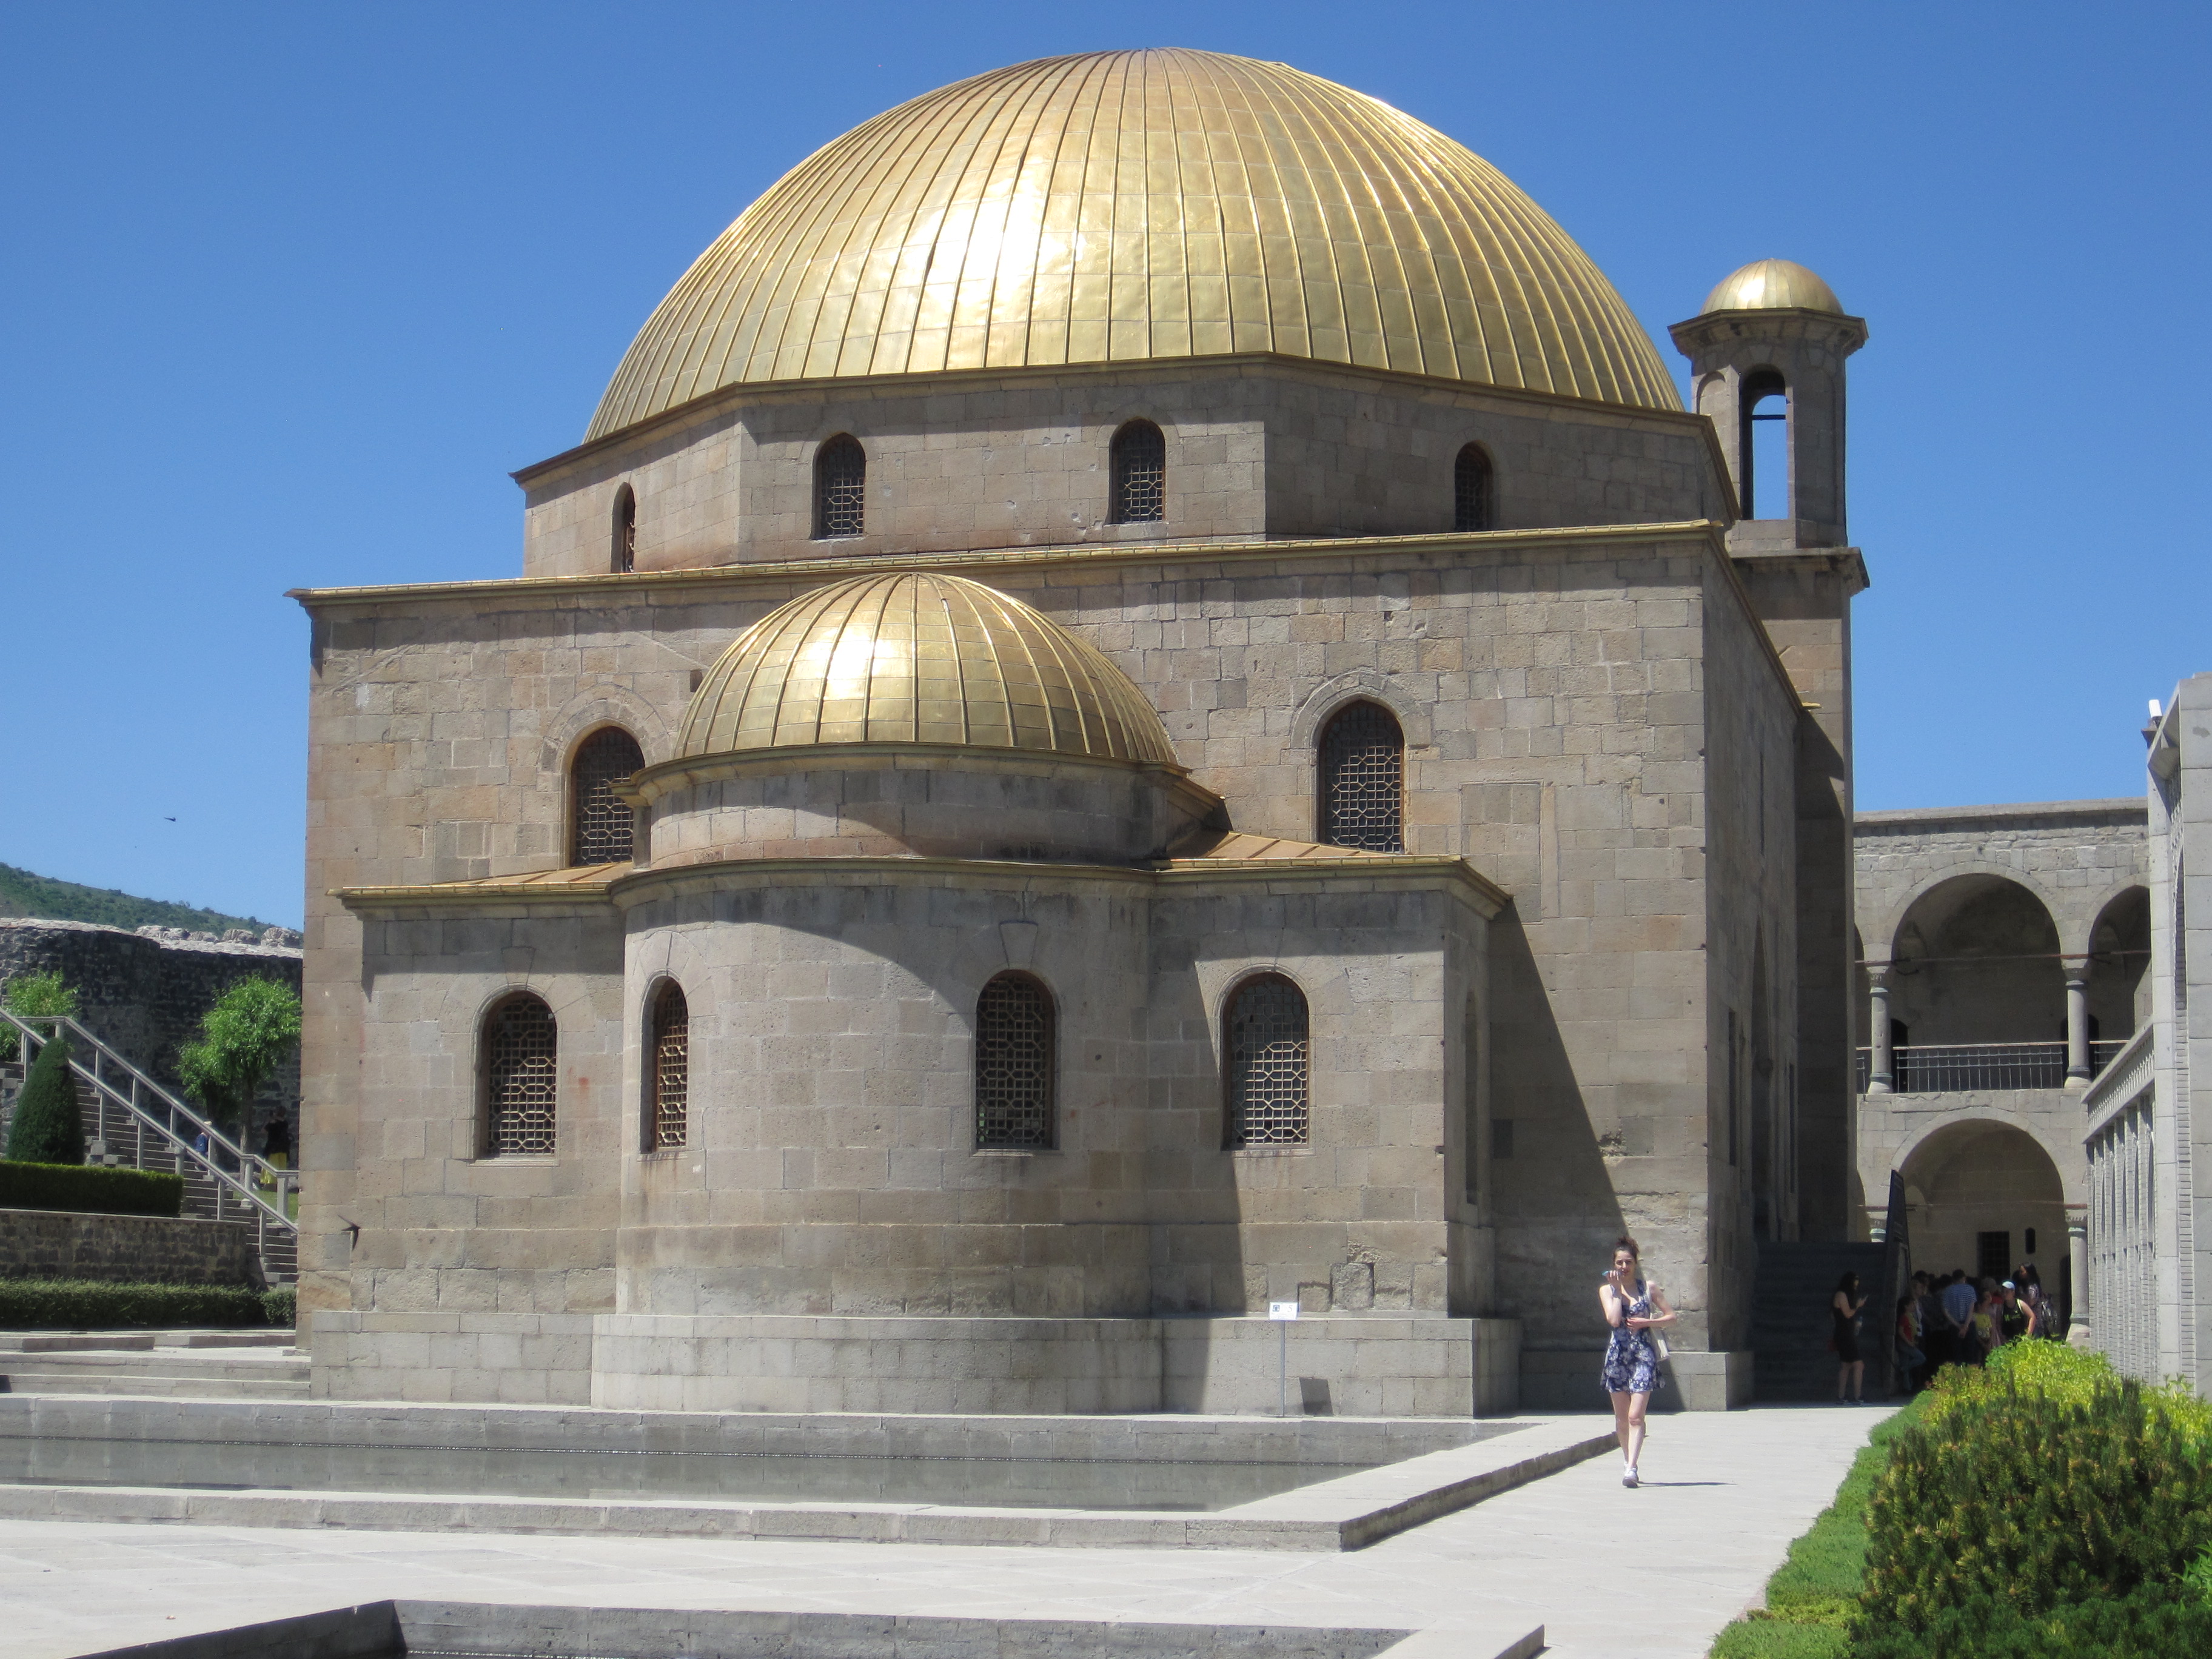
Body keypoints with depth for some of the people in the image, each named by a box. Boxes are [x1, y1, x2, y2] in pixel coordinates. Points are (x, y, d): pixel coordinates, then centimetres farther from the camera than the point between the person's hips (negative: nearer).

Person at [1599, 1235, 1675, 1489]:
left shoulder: (1648, 1288, 6)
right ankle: (1627, 1460, 27)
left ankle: (1631, 1468, -19)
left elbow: (1671, 1316, 8)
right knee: (1621, 1417, 8)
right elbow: (1614, 1320, -10)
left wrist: (1646, 1322, -6)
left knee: (1636, 1416, -12)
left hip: (1643, 1354, -2)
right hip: (1618, 1354, 2)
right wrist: (1617, 1289, -6)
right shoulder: (1607, 1290, 6)